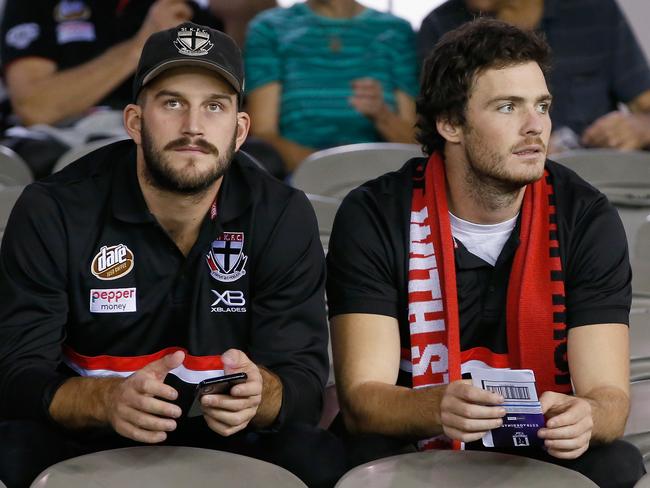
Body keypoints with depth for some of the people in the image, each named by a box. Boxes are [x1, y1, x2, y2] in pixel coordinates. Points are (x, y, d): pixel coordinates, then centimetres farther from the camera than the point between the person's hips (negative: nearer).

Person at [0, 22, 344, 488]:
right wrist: (105, 399, -34)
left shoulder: (285, 218, -5)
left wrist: (259, 394, -34)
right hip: (86, 444, -1)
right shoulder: (53, 212, -9)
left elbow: (304, 380, -8)